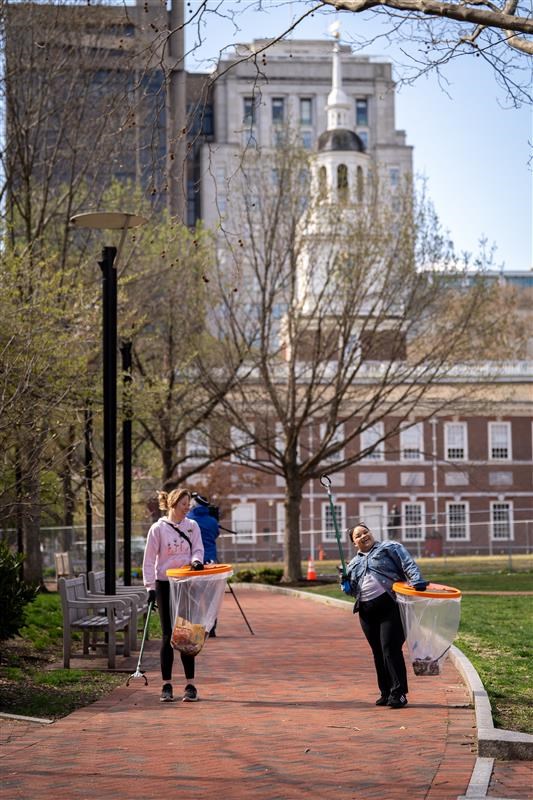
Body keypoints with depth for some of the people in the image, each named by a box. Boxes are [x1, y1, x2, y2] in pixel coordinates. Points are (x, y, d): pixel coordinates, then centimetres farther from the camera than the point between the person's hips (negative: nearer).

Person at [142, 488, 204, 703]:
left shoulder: (192, 526, 6)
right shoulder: (158, 528, -3)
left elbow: (198, 549, 3)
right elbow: (149, 559, -4)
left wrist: (197, 561, -21)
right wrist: (150, 586, -11)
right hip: (165, 585, -2)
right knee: (168, 636, 1)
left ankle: (190, 685, 6)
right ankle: (166, 685, 7)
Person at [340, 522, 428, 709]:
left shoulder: (390, 548, 7)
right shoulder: (353, 564, 22)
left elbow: (408, 564, -5)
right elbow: (353, 590, 25)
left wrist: (416, 580, -23)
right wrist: (346, 585, 2)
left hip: (390, 606, -6)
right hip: (367, 611, 6)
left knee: (390, 649, -13)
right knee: (378, 653, 8)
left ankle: (398, 693, -12)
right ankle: (386, 692, 16)